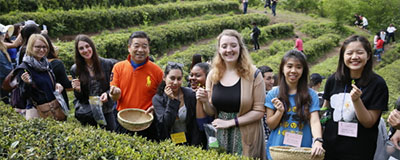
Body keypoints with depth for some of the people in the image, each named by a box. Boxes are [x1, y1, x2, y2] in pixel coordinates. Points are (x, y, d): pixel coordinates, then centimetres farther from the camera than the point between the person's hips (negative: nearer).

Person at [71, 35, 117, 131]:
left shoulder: (107, 64, -4)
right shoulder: (75, 69, 1)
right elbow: (79, 97, 6)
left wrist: (107, 94, -16)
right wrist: (78, 90, -15)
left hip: (106, 111, -1)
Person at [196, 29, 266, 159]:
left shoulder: (253, 74, -10)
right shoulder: (213, 75, 0)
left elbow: (259, 111, -9)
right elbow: (211, 112, 7)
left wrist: (230, 122, -14)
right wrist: (205, 101, -14)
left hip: (246, 138, -3)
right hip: (220, 137, 3)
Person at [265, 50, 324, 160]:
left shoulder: (311, 95, -2)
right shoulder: (273, 95, 0)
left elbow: (314, 121, -11)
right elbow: (270, 125, 2)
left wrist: (318, 141, -29)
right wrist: (280, 111, -16)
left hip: (302, 150, 0)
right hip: (277, 149, 0)